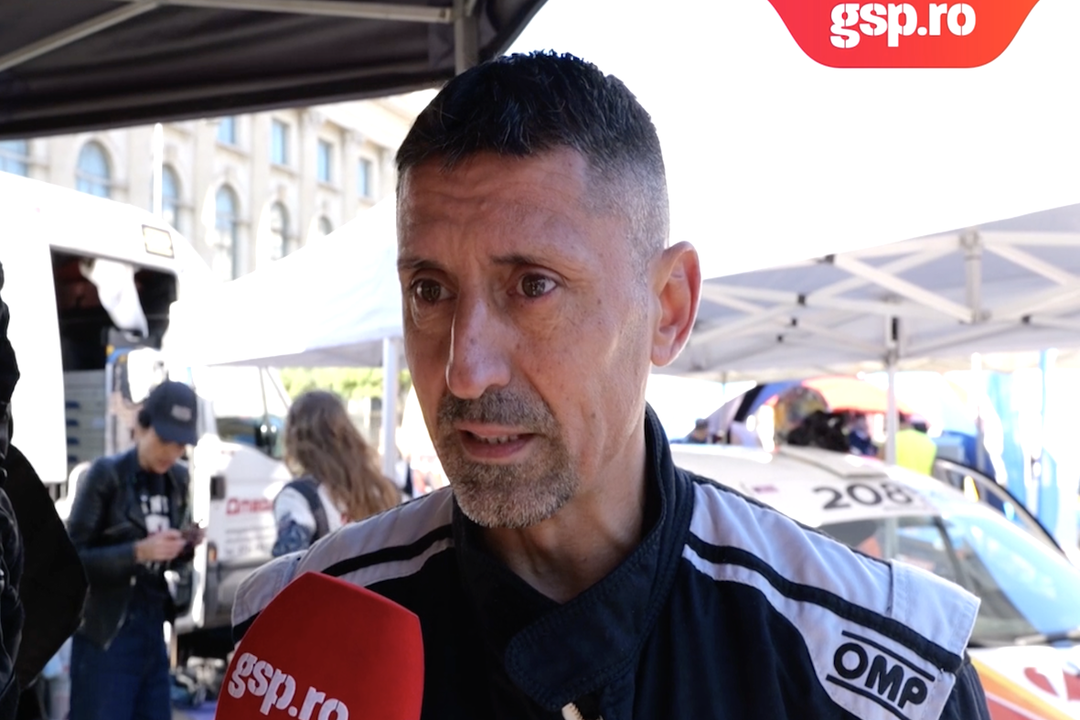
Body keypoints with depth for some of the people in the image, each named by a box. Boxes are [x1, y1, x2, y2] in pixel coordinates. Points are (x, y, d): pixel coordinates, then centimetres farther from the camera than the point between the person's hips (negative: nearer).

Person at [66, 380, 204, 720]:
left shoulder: (178, 480, 8)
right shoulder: (105, 475, -10)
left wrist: (187, 545, -5)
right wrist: (138, 552, -24)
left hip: (153, 629, 6)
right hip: (105, 632, -6)